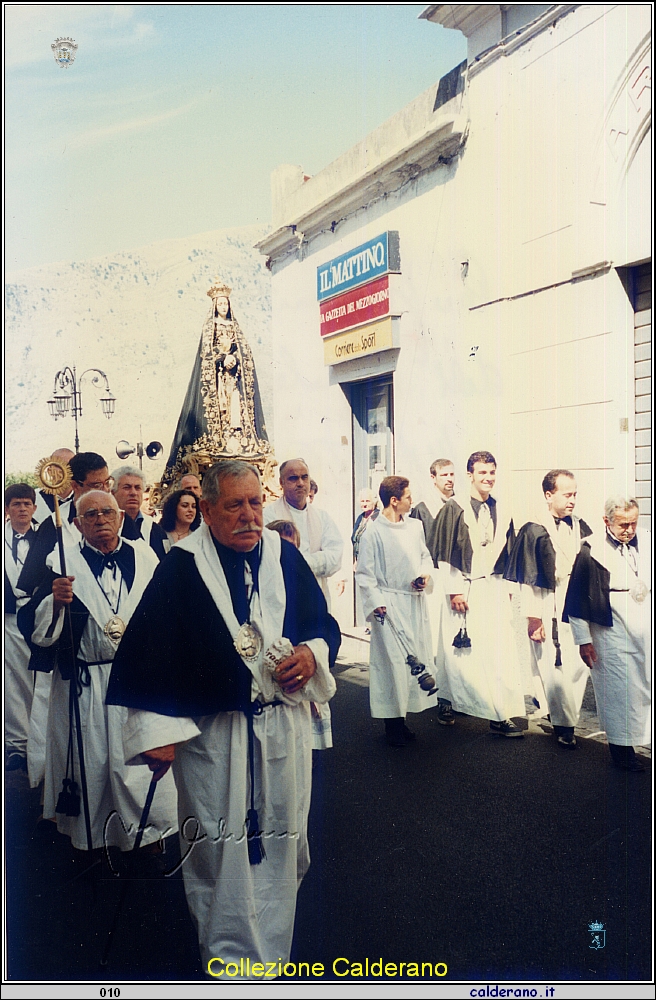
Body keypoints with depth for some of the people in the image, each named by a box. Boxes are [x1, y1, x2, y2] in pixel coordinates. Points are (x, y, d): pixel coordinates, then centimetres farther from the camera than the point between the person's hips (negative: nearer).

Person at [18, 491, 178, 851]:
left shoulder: (145, 557, 4)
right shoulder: (62, 563, -2)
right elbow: (32, 627, -7)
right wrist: (55, 601, -25)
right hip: (84, 686, -1)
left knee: (142, 761, 6)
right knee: (90, 763, 11)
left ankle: (148, 833, 26)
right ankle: (89, 841, 31)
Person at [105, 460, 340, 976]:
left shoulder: (285, 557, 2)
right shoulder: (181, 567, -9)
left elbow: (324, 623, 10)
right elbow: (147, 648, -11)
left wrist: (313, 653, -11)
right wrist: (158, 730, -13)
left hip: (283, 725, 4)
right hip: (210, 731, -3)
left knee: (281, 836, 15)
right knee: (220, 847, 6)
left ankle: (272, 948, 38)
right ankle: (230, 956, 29)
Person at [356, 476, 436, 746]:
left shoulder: (415, 527, 7)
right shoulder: (373, 533, -9)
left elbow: (425, 555, 21)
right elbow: (364, 574, -7)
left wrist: (425, 573, 1)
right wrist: (376, 602, -14)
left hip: (416, 602, 6)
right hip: (390, 605, -6)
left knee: (416, 658, 9)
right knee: (393, 660, -5)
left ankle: (400, 716, 23)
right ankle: (393, 722, 11)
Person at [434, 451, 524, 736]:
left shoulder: (502, 512, 10)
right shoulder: (454, 508, -5)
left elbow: (508, 554, 16)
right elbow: (445, 554, -8)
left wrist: (507, 588, 11)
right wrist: (454, 590, -12)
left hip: (494, 590, 4)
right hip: (464, 591, -4)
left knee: (500, 649, -1)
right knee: (460, 652, 5)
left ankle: (501, 714, 4)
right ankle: (452, 703, 23)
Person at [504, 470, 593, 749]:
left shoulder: (581, 528, 7)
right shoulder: (533, 531, -7)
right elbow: (527, 580, -9)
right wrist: (533, 618, -12)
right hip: (549, 612, -5)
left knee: (579, 665, 5)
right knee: (554, 668, 1)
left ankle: (544, 699, 28)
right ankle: (564, 724, 17)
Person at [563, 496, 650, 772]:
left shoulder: (648, 542, 6)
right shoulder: (591, 550, -4)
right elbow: (576, 599, -2)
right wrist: (583, 640, -2)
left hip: (647, 630, 4)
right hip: (612, 633, -3)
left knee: (646, 685, 5)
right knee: (619, 692, 3)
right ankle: (622, 746, 18)